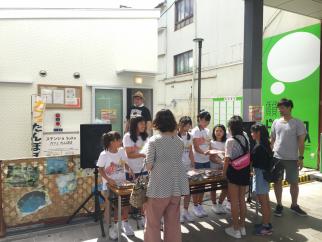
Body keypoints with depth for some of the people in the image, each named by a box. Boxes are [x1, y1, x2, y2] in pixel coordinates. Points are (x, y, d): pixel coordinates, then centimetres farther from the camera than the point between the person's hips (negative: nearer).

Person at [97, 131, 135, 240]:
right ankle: (112, 227, 24)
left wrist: (130, 170, -14)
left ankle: (125, 223, 31)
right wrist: (109, 180, -23)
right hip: (109, 184, -4)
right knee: (110, 207, 4)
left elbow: (126, 164, 6)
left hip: (122, 183, 4)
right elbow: (100, 170, -11)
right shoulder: (104, 154, -16)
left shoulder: (122, 151, -3)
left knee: (125, 204, 8)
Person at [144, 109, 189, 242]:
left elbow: (149, 166, -12)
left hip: (159, 187, -5)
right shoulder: (179, 141, 3)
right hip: (176, 186, 5)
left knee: (153, 222, 11)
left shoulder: (153, 140, -11)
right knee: (173, 222, 16)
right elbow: (177, 160, 11)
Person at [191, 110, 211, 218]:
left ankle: (200, 205, 22)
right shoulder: (195, 131, -9)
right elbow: (196, 148, -16)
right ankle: (195, 206, 14)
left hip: (206, 161, 6)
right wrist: (204, 153, -33)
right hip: (197, 161, -6)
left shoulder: (207, 131, 11)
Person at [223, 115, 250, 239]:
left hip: (234, 172, -6)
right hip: (245, 172, 6)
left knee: (234, 201, 5)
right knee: (242, 200, 17)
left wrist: (224, 172, -5)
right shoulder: (245, 139, 3)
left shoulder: (230, 141, -16)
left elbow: (227, 159, -18)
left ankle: (236, 229, 15)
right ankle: (242, 227, 29)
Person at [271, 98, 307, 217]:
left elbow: (301, 141, -5)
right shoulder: (276, 122, 6)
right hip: (276, 157, 3)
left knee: (294, 182, 8)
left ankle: (294, 205, 26)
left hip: (292, 158, -2)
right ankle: (279, 205, 21)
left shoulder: (297, 123, -4)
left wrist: (300, 157, -10)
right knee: (277, 181, 7)